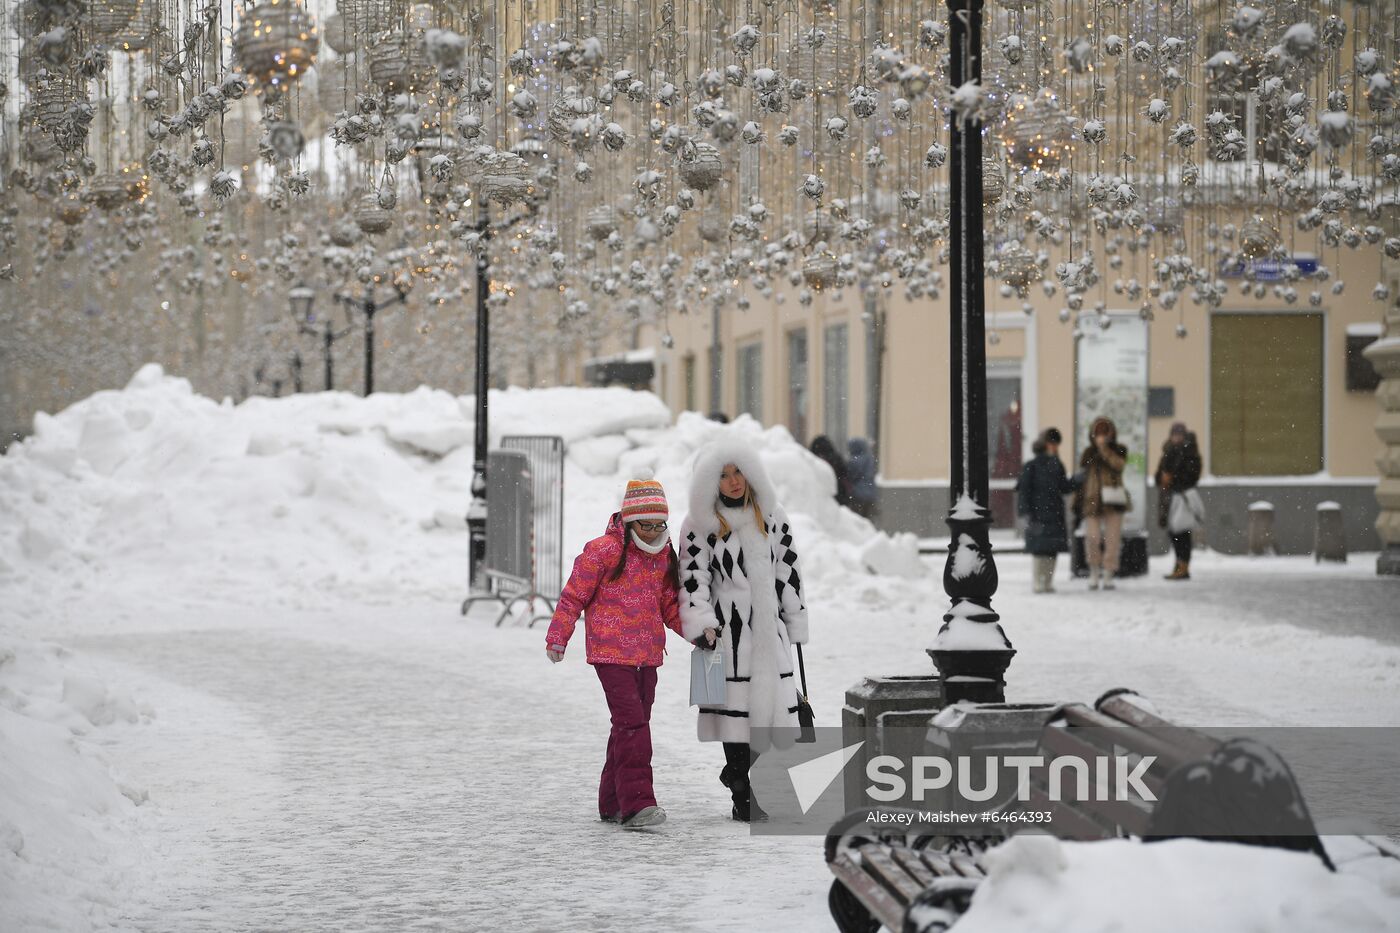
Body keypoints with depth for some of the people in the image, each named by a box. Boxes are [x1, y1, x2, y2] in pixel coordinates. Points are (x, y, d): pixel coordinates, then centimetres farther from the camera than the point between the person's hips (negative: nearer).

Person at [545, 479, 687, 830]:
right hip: (611, 653, -7)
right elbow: (574, 595, -5)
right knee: (632, 724, -17)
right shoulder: (603, 550, -10)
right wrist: (558, 637, -5)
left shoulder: (663, 556, 11)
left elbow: (669, 605, 21)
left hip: (647, 655, 7)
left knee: (631, 727, 11)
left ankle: (613, 804, 21)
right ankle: (636, 803, -20)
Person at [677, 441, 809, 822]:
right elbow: (693, 578, -4)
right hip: (728, 628, -3)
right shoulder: (699, 525, 1)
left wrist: (795, 625, 12)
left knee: (772, 701, -2)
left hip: (769, 625, 3)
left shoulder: (773, 518, 10)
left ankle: (737, 773, 18)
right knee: (735, 705, -6)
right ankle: (743, 797, 1)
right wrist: (701, 625, -15)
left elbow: (789, 573, 13)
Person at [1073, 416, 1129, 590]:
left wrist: (1104, 448, -18)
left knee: (1112, 539, -3)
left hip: (1113, 501, -1)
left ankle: (1108, 575, 5)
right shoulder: (1088, 453, 12)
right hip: (1092, 502, 1)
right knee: (1092, 537, -12)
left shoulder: (1119, 451, 8)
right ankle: (1094, 571, 7)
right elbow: (1081, 478, 15)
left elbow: (1118, 464, -14)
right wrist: (1077, 502, 10)